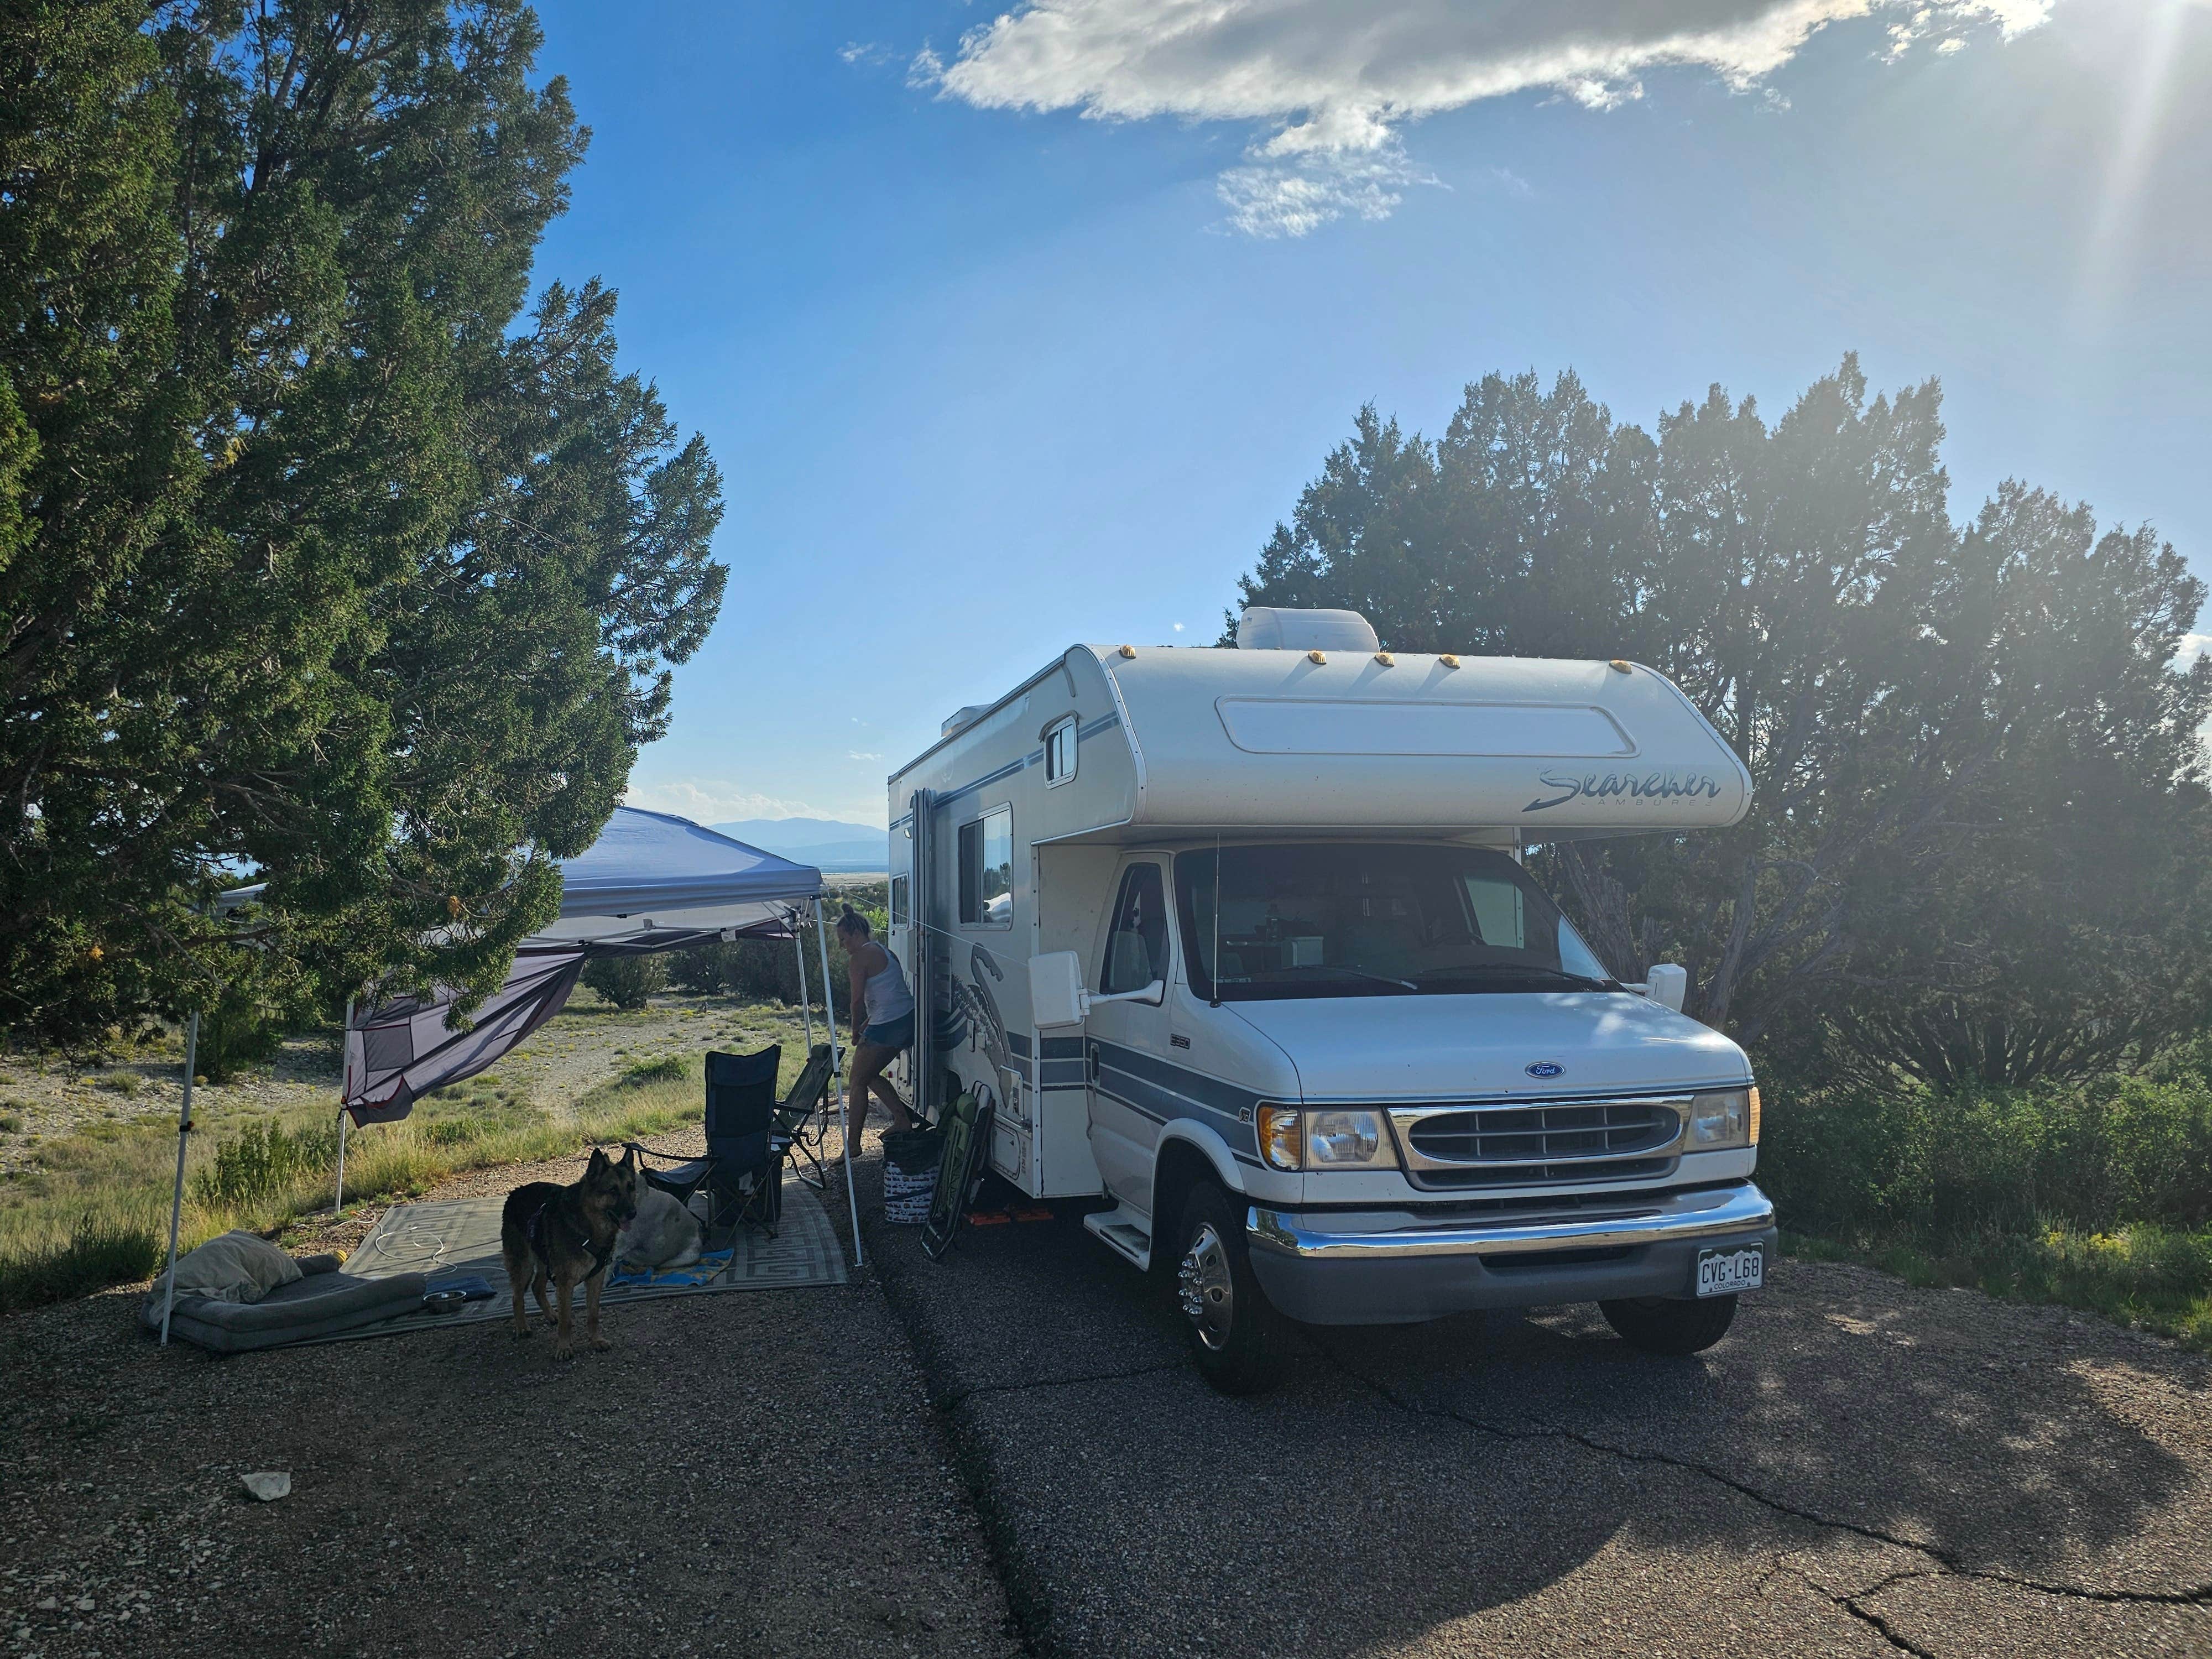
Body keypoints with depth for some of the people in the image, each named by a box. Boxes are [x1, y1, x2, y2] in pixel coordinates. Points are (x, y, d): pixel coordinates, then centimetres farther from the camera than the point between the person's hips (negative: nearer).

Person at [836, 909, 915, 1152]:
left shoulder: (860, 956, -10)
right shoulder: (883, 952, 20)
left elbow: (858, 1000, -11)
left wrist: (856, 1031, 2)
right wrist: (866, 1025, 18)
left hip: (887, 1027, -10)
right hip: (908, 1021, 10)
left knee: (857, 1082, 0)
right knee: (870, 1075, 22)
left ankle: (853, 1143, 1)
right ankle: (903, 1120, 16)